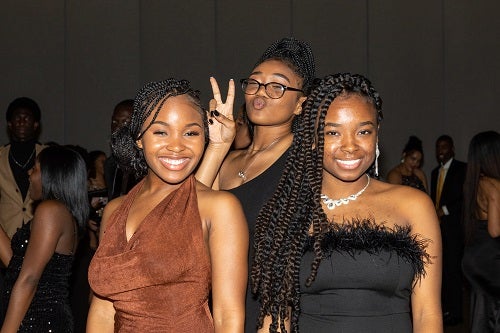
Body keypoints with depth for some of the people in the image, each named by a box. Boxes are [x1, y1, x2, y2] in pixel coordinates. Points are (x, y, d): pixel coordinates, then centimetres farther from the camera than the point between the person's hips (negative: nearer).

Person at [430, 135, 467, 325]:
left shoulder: (462, 169, -3)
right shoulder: (435, 172, 19)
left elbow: (467, 198, -11)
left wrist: (445, 210, -12)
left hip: (453, 227, -6)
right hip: (437, 226, 6)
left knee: (452, 270, -7)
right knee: (441, 270, 6)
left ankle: (455, 312, -1)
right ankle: (444, 308, 13)